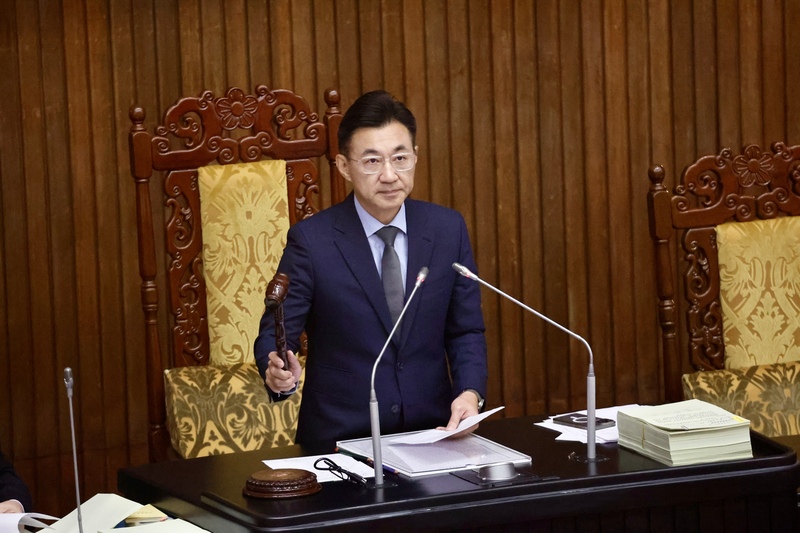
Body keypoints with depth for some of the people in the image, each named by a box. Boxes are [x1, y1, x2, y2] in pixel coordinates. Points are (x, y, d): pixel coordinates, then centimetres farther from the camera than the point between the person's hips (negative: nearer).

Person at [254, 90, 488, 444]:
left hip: (432, 432, 1)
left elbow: (465, 331, 11)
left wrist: (470, 391, -8)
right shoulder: (311, 240, -4)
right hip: (339, 438, -1)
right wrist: (279, 373, -25)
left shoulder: (449, 229, 5)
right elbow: (274, 334, -2)